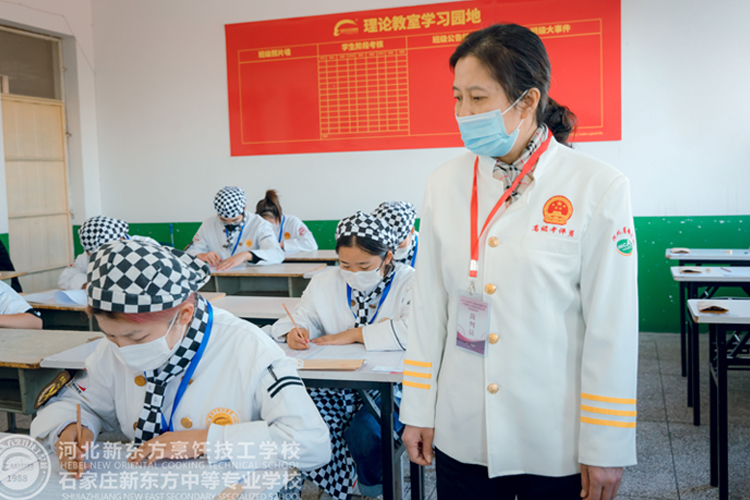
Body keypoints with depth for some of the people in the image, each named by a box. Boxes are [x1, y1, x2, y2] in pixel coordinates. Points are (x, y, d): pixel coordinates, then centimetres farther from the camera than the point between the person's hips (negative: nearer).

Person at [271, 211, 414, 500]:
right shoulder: (323, 284, 11)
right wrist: (295, 332, -13)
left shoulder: (409, 283, -6)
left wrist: (355, 334, -19)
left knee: (365, 436, -29)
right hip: (334, 384, 4)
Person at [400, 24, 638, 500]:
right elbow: (428, 307, 4)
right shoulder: (445, 183, 0)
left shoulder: (599, 188, -10)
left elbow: (612, 330, -9)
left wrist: (606, 449, -6)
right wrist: (418, 411, 5)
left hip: (556, 442, -3)